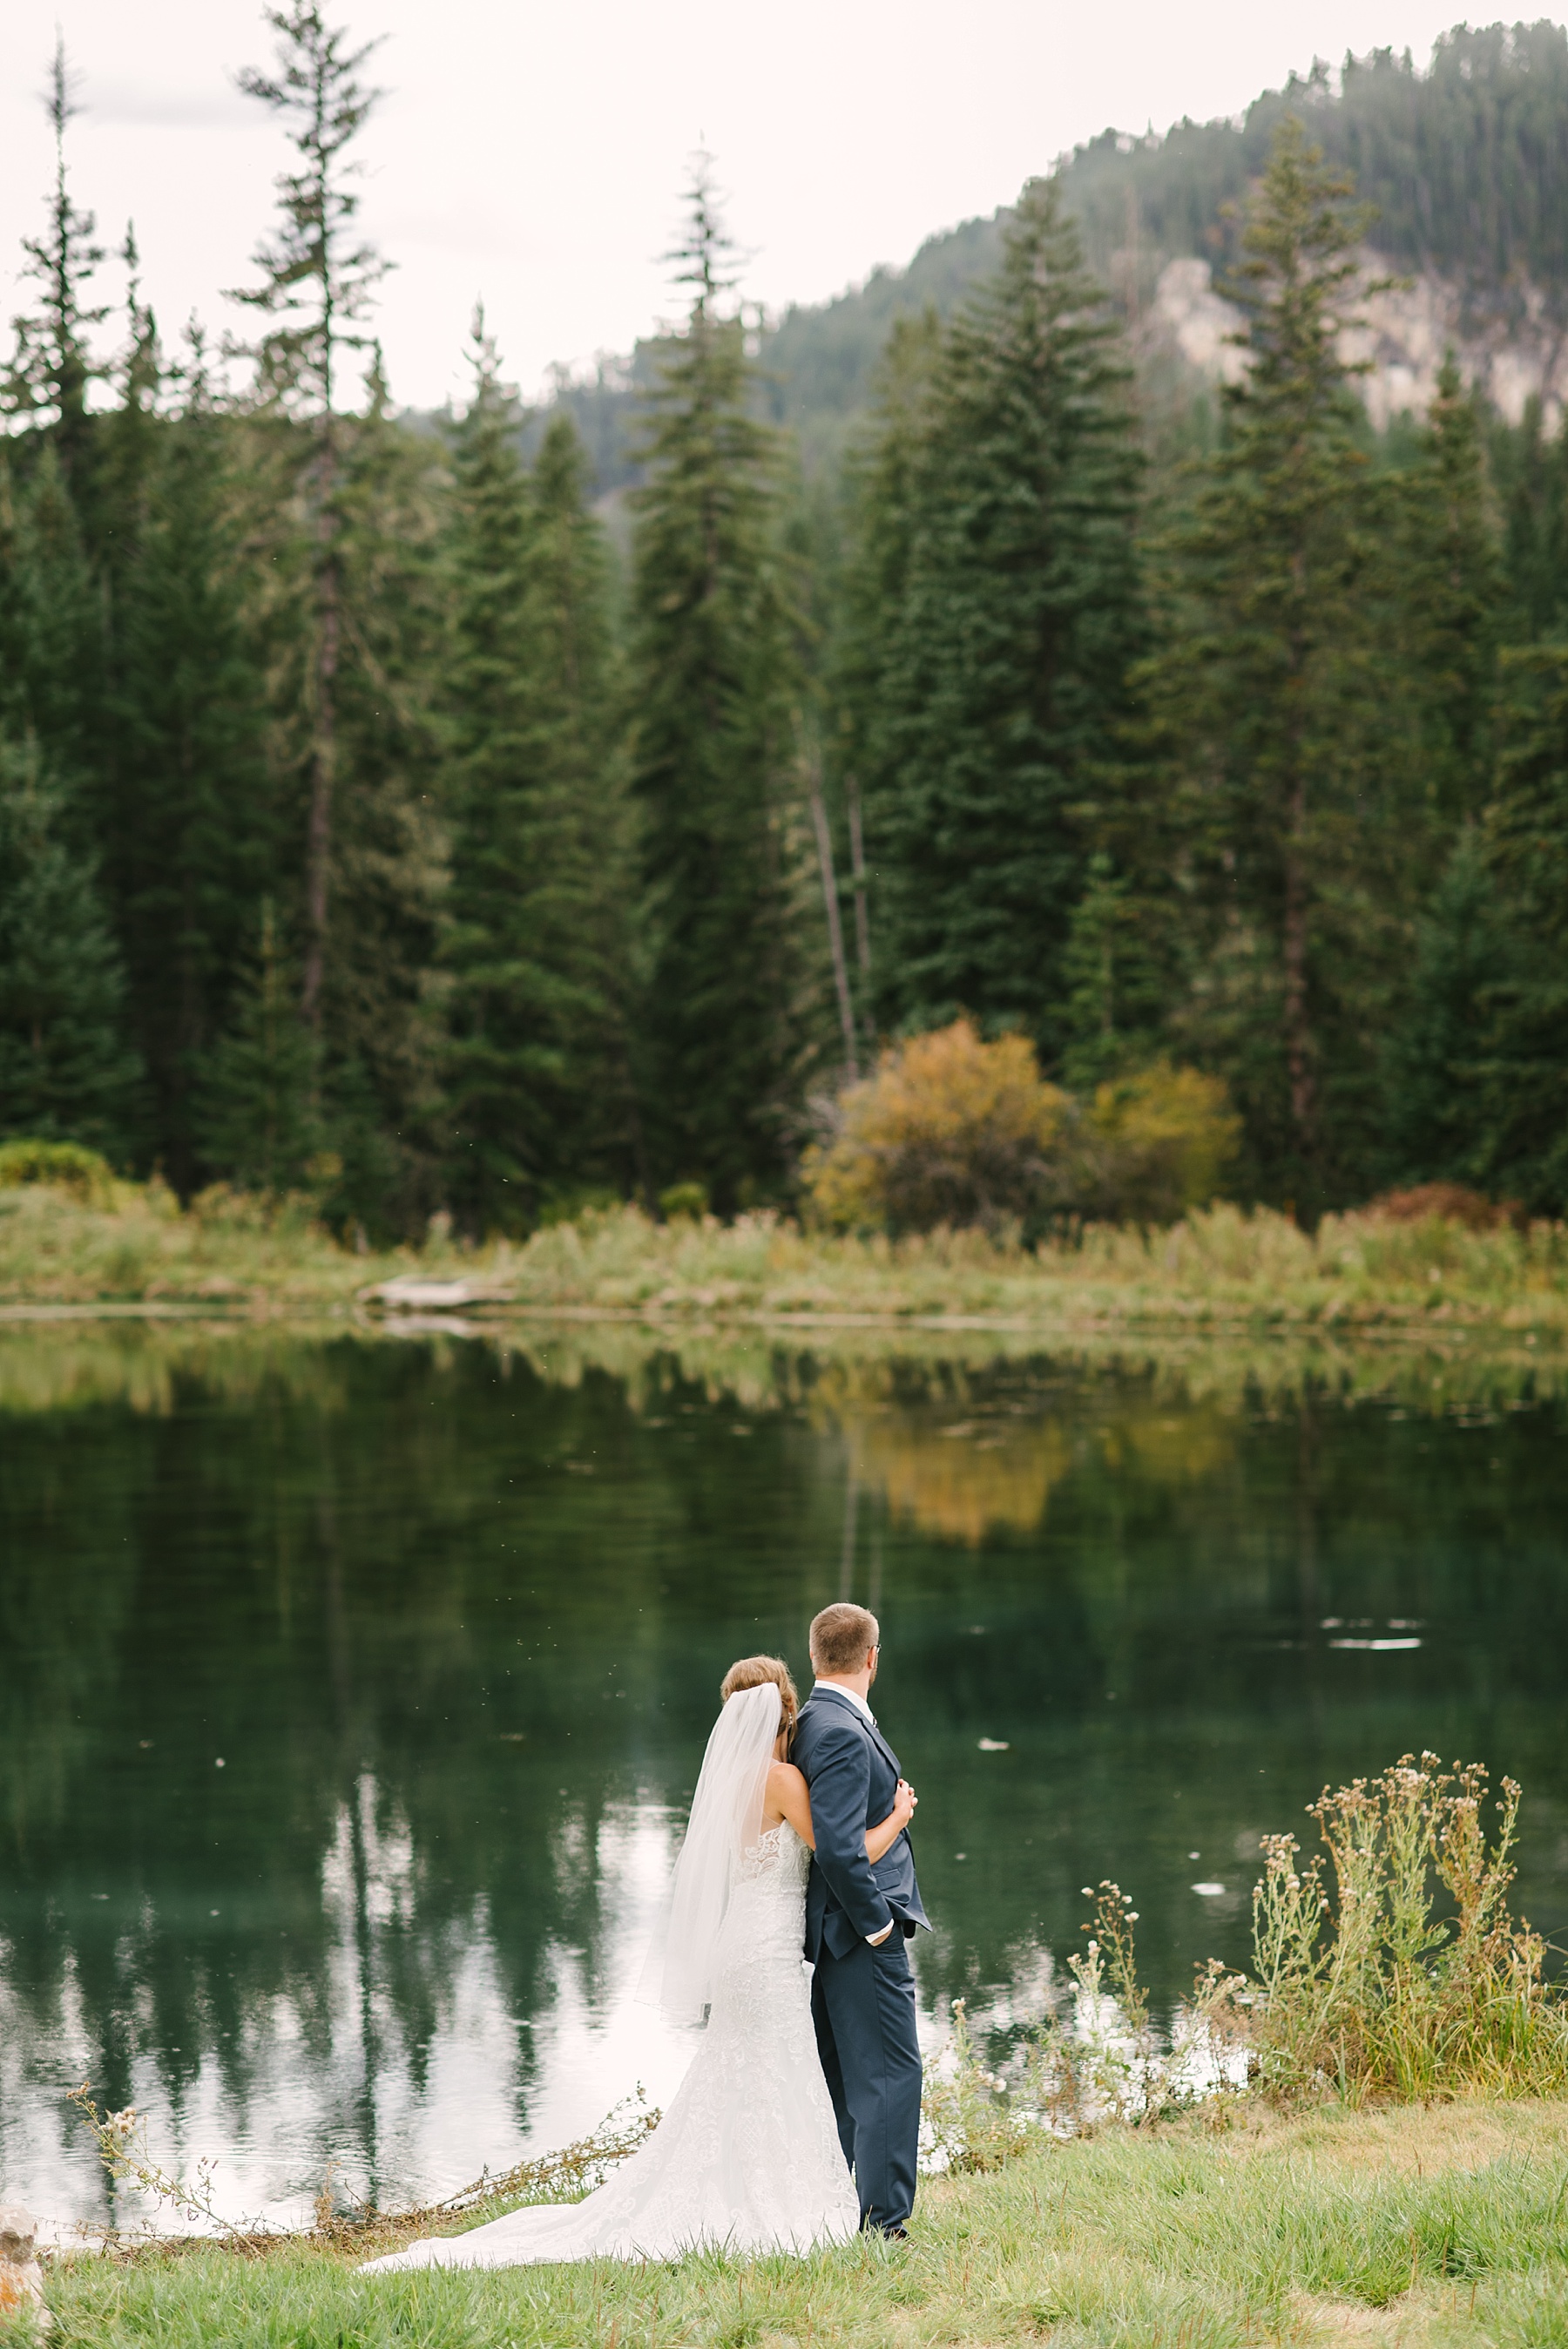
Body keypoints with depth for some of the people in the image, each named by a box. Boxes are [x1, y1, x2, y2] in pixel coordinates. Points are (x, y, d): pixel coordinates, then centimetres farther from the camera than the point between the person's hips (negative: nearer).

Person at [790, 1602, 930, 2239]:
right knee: (890, 2076, -6)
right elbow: (838, 1848, -24)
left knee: (844, 2084, 14)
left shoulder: (812, 1725, 12)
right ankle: (883, 2224, -6)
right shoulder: (843, 1734, -18)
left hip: (835, 1939, 10)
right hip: (862, 1934, -10)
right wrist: (877, 1924, -17)